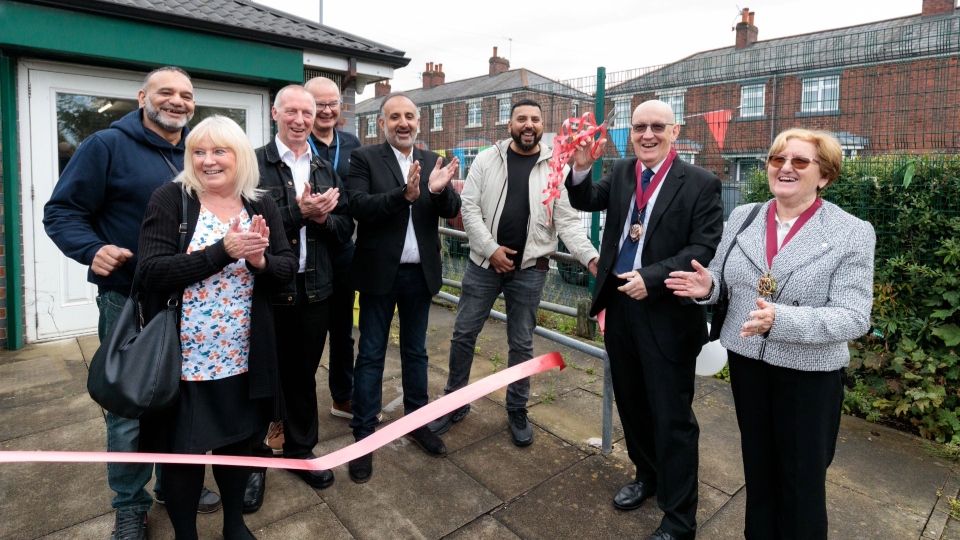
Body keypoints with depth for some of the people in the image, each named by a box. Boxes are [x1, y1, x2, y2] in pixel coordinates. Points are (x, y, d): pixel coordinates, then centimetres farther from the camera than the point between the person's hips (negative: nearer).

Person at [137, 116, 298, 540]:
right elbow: (152, 271, -17)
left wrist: (260, 260, -22)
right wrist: (224, 250, -25)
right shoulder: (169, 199, -7)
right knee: (182, 449, 12)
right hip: (184, 356, -3)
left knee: (240, 439, 18)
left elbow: (288, 268, -1)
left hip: (244, 357, 3)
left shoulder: (262, 206, 2)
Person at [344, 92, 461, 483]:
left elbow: (452, 210, -2)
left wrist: (440, 189, -24)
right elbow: (358, 206, -17)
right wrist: (404, 194, -32)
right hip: (379, 272, -3)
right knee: (371, 355, 6)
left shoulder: (432, 162, 7)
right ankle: (364, 435, 19)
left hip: (420, 273, 4)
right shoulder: (365, 158, -4)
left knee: (415, 351, 16)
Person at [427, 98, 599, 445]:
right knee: (464, 334, 8)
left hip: (529, 270, -1)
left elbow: (568, 222, -5)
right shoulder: (487, 159, 1)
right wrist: (491, 249, -12)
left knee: (521, 344, 10)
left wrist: (590, 258, -20)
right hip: (484, 263, 1)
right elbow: (469, 208, -3)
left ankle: (517, 411, 29)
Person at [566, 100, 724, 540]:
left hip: (667, 314, -5)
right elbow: (585, 202, 3)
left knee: (672, 417, 5)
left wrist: (651, 277, -23)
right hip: (619, 306, 6)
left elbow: (705, 248, -13)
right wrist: (581, 168, -16)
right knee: (631, 403, 21)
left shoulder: (701, 184, -8)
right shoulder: (621, 172, 9)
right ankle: (647, 475, 45)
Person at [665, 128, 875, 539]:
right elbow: (723, 277, 8)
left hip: (810, 372, -3)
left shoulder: (853, 233, -11)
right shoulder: (741, 217, 1)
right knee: (757, 465, 22)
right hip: (746, 360, 4)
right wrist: (707, 285, -16)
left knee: (802, 480, 14)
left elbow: (854, 318, -17)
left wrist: (780, 320, -33)